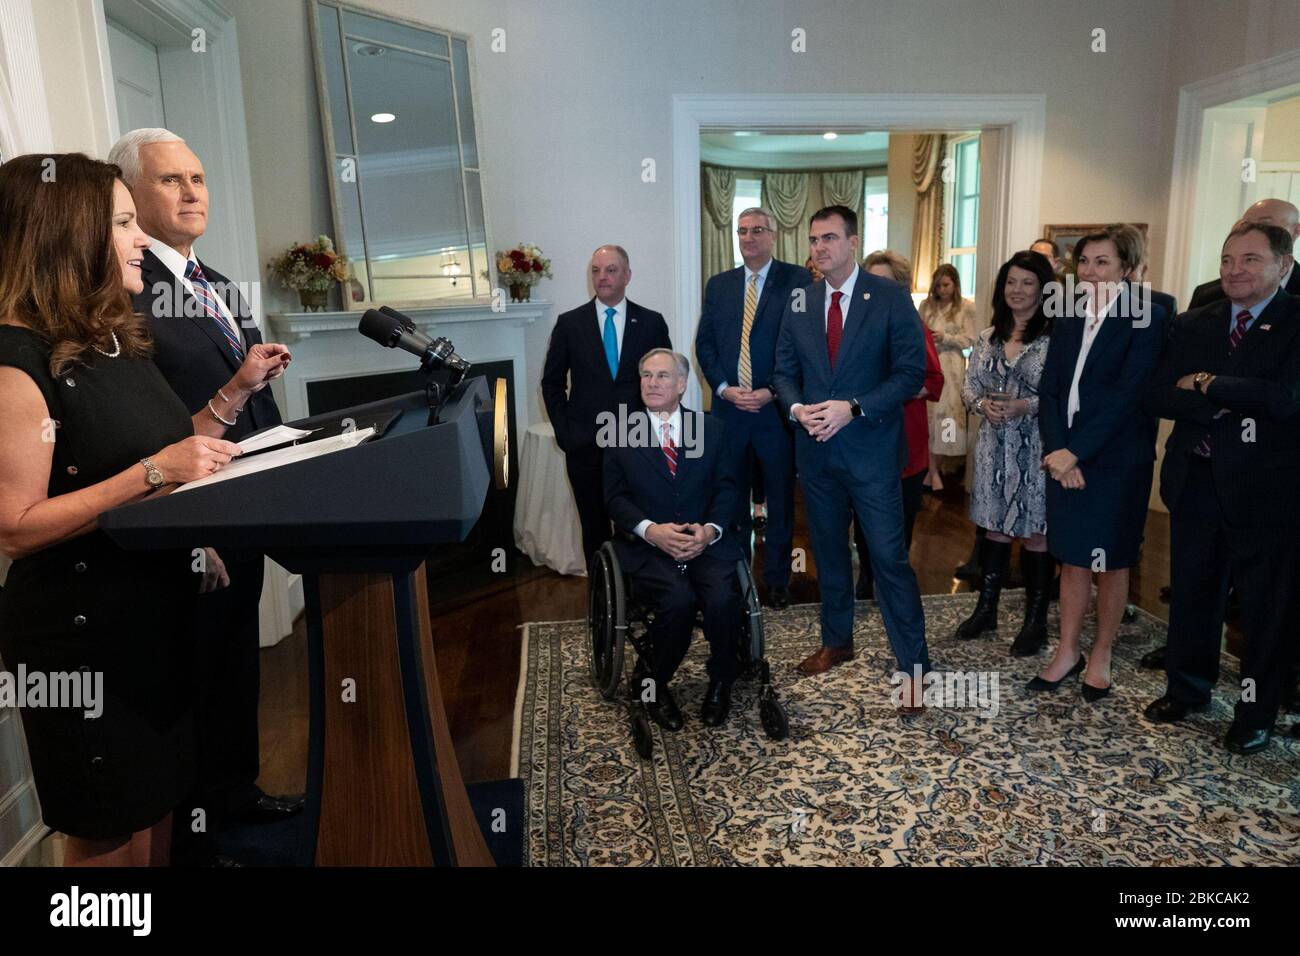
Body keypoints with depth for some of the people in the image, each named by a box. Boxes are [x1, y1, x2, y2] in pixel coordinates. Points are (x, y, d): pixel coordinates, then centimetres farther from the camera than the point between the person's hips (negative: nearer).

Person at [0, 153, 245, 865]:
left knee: (159, 807, 22)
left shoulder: (117, 339, 9)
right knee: (113, 843, 9)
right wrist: (153, 474, -28)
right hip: (85, 633, -8)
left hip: (160, 611, 8)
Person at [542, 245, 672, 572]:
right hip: (585, 445, 1)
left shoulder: (652, 323, 3)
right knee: (594, 529, 9)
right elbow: (552, 383, 8)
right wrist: (564, 432, 0)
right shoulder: (569, 323, 4)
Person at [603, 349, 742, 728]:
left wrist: (710, 529, -12)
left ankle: (720, 682, 2)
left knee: (723, 596, -27)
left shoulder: (711, 429, 11)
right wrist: (651, 530, -15)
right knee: (678, 598, -30)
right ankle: (650, 680, -2)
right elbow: (615, 496, 2)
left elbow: (727, 488, 7)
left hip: (705, 541, 2)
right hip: (647, 545, -1)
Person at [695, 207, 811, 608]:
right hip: (729, 408, 3)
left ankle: (777, 577, 23)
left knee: (780, 499, 9)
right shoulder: (718, 285, 10)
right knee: (732, 497, 11)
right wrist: (724, 388, -6)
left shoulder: (797, 280, -2)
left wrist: (773, 392, -13)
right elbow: (704, 343, 8)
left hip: (777, 408, -3)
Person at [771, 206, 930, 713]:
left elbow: (912, 372, -9)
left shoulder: (890, 298, -6)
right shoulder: (799, 302, 7)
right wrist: (797, 409, -11)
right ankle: (836, 641, 33)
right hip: (815, 448, 5)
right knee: (828, 550, 16)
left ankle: (913, 665, 8)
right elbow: (785, 370, 10)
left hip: (871, 448, -4)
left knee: (889, 556, -4)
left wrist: (853, 408, -20)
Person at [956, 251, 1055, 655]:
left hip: (1036, 448, -5)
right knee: (995, 527, 14)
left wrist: (1025, 406, -20)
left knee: (1036, 532, 3)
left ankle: (1036, 620, 17)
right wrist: (983, 404, -8)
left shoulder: (1056, 337, -7)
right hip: (994, 446, 5)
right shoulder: (988, 337, 10)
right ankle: (986, 609, 26)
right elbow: (969, 386, 12)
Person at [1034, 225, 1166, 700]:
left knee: (1111, 562, 9)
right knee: (1072, 559, 11)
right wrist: (1057, 451, -9)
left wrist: (1075, 453, -18)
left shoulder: (1144, 321, -8)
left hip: (1115, 461, -4)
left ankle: (1101, 656, 24)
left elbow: (1125, 397, -16)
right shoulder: (1067, 319, 8)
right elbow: (1049, 389, 3)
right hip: (1066, 459, 5)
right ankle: (1067, 652, 23)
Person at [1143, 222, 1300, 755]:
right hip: (1195, 484, 4)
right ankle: (1187, 688, 34)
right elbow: (1159, 397, -2)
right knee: (1192, 593, 16)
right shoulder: (1192, 325, 7)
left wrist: (1207, 384, -12)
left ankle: (1257, 714, 24)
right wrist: (1223, 409, -17)